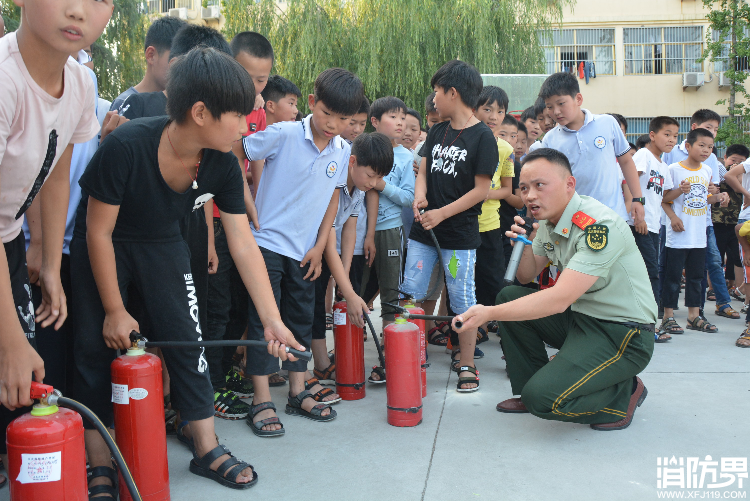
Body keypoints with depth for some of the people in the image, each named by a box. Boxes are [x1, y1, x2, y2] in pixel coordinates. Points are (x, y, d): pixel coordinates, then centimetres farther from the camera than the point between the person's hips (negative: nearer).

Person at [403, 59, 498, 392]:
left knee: (462, 300, 3)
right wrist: (419, 196, -10)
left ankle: (466, 364, 16)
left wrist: (441, 214, -16)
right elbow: (423, 171, 12)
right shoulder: (437, 132, 9)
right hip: (424, 229, 6)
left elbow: (481, 190, -12)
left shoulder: (482, 137, -10)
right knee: (410, 295, 7)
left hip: (460, 235, -6)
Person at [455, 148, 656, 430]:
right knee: (509, 296, 3)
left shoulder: (600, 226, -26)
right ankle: (528, 391, 12)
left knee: (543, 398, -22)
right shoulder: (548, 221, 2)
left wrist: (488, 313, -31)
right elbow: (527, 277, 12)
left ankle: (625, 392, 4)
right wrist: (526, 245, -9)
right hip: (580, 317, 9)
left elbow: (559, 299, -32)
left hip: (623, 334, -9)